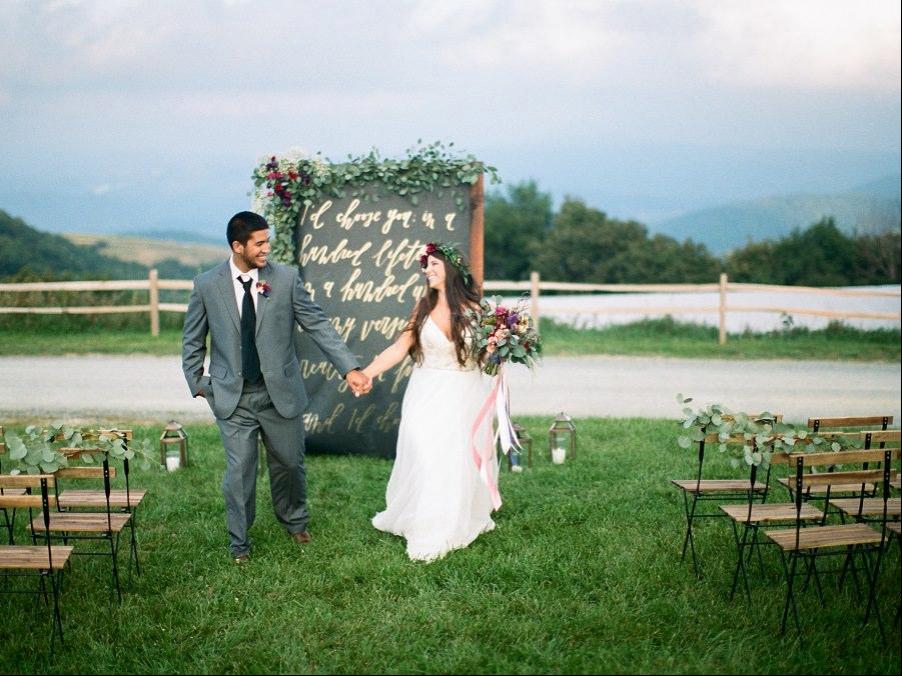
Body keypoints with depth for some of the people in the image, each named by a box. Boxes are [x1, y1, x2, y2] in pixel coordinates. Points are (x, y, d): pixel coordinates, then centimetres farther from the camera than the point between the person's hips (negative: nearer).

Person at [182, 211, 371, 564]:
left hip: (280, 392, 1)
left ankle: (294, 520, 43)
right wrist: (197, 383, 4)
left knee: (289, 463, 15)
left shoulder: (286, 277, -7)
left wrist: (350, 368, -12)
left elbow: (318, 325, -6)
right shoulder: (206, 284, -5)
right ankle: (239, 541, 25)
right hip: (233, 397, -1)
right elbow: (193, 340, 6)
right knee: (239, 471, 4)